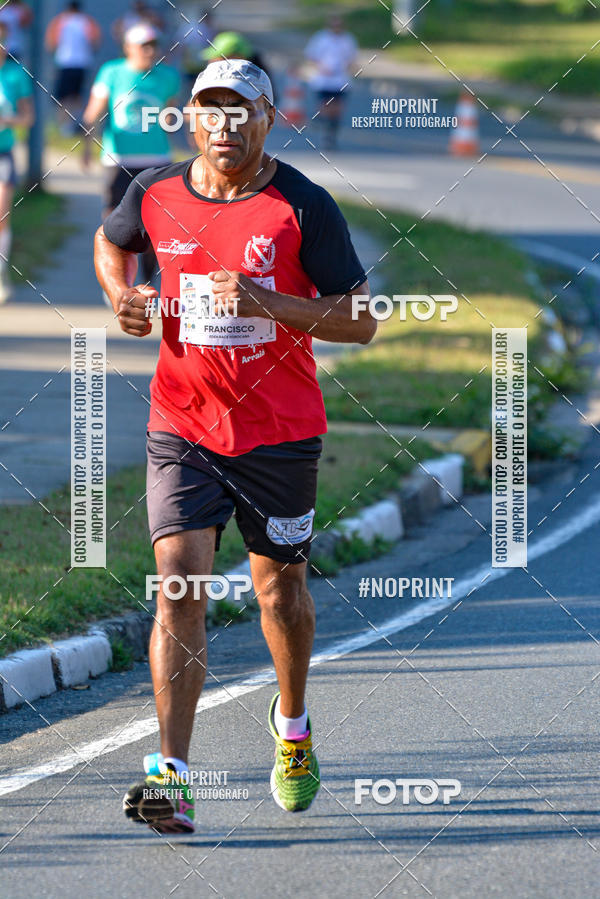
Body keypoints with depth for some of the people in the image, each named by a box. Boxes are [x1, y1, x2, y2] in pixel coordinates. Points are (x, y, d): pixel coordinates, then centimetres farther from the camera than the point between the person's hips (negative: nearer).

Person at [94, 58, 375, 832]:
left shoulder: (303, 206, -9)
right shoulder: (157, 193, 0)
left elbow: (360, 320, -9)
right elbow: (110, 242, 24)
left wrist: (266, 303, -22)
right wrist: (122, 293, 2)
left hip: (281, 432, -1)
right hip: (182, 427, 1)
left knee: (279, 583, 14)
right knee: (179, 582, -13)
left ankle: (292, 726, 43)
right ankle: (172, 776, -19)